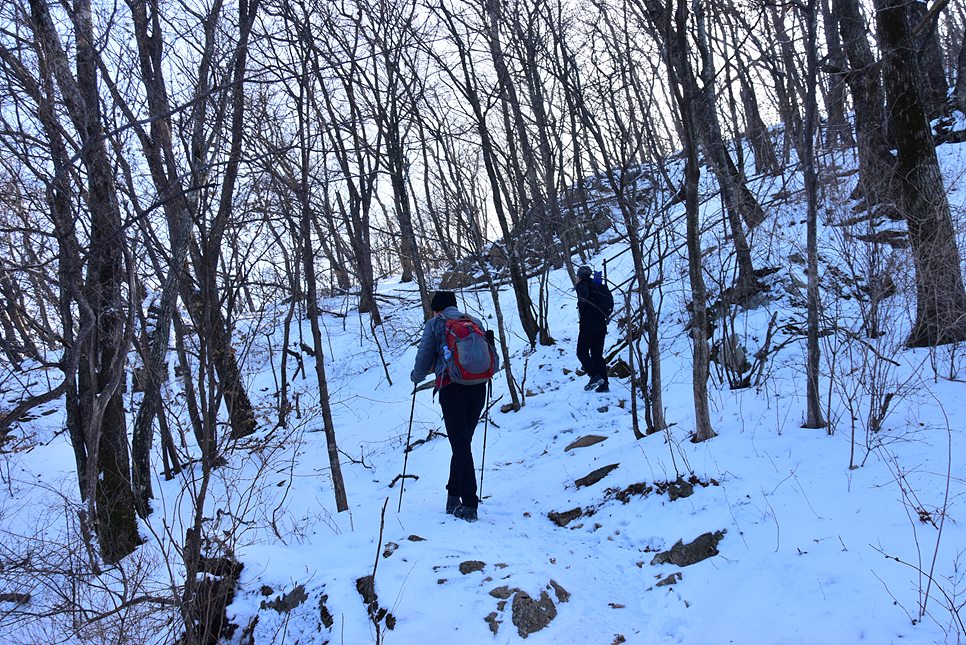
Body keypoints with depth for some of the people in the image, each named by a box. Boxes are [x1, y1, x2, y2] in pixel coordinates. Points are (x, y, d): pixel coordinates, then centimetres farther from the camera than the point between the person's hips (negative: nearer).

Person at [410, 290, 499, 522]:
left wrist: (415, 377, 27)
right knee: (464, 442, 15)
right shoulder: (475, 322, 19)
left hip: (452, 388, -4)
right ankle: (453, 496, 20)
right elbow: (494, 363, 17)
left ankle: (469, 505, -6)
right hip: (478, 388, 4)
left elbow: (424, 362, 6)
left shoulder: (434, 323, 8)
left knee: (460, 445, -1)